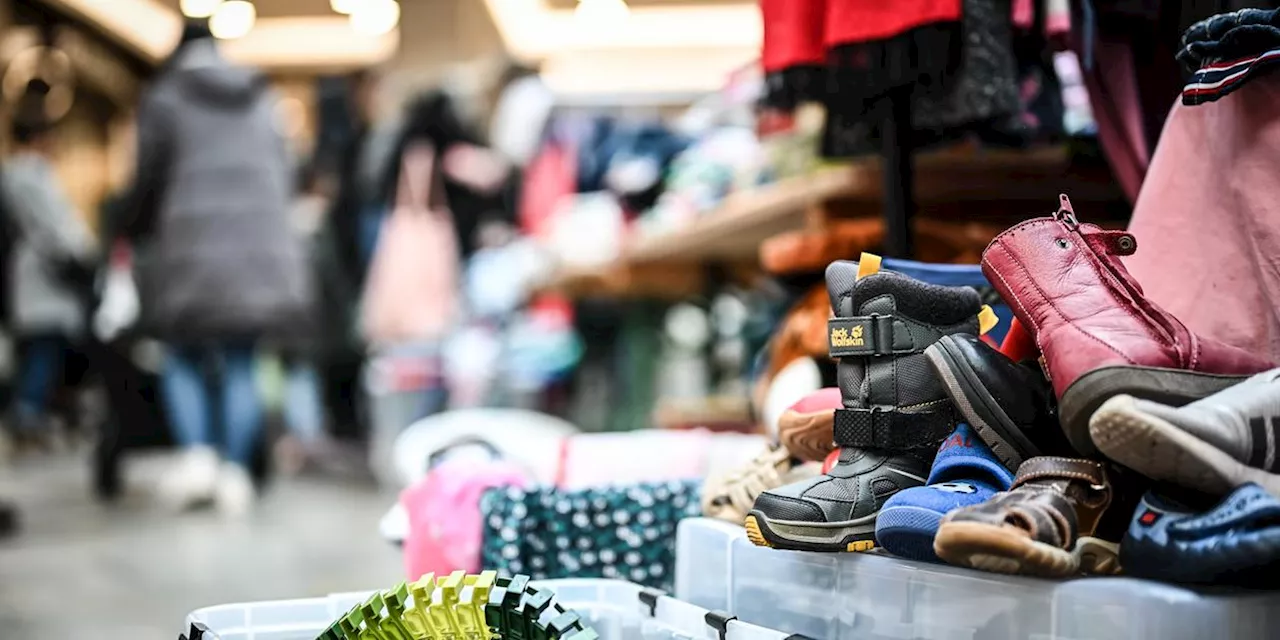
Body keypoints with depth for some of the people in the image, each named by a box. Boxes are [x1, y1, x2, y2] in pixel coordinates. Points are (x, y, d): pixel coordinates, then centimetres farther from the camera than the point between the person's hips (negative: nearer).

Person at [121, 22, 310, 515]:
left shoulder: (163, 100, 2)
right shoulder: (261, 102, 14)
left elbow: (149, 180, 2)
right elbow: (285, 178, 13)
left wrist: (138, 234, 17)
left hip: (191, 248, -3)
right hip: (261, 249, 3)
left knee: (184, 358, 9)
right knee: (240, 363, 7)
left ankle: (198, 452, -10)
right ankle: (235, 470, 3)